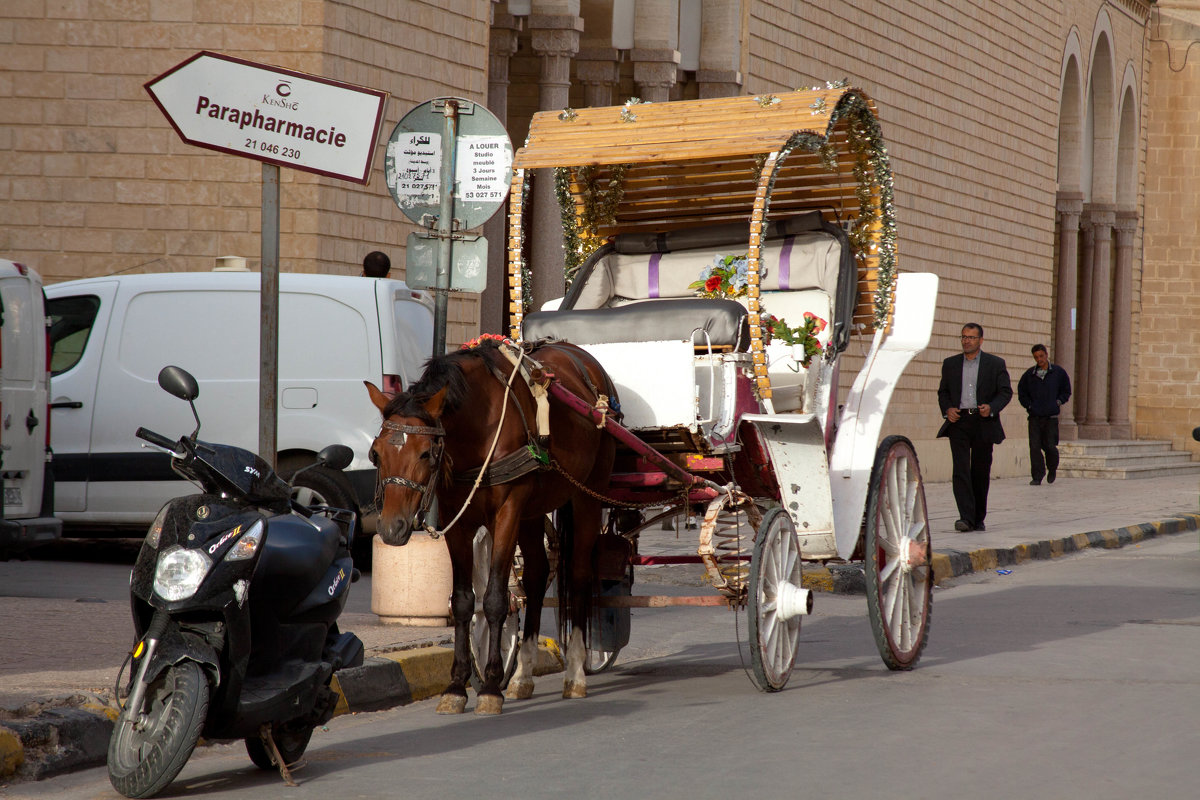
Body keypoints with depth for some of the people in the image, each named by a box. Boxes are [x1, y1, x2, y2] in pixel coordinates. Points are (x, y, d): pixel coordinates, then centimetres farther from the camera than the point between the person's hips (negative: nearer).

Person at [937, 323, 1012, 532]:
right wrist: (947, 410, -3)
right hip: (959, 421, 1)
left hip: (983, 422, -1)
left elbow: (1006, 391, 3)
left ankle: (978, 519, 17)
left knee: (980, 472, 6)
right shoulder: (950, 364, 13)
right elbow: (943, 392, 17)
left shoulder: (995, 364, 6)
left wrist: (991, 408, -15)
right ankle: (966, 517, -20)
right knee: (961, 470, -13)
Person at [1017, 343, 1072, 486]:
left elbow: (1066, 391, 14)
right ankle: (1037, 476, -1)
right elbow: (1021, 391, 17)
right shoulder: (1029, 374, 6)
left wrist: (1058, 402, 1)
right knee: (1034, 447, -6)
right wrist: (1028, 405, 5)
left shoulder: (1058, 372, 3)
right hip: (1034, 417, 1)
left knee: (1050, 446, -2)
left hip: (1051, 417, -1)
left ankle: (1052, 469, 27)